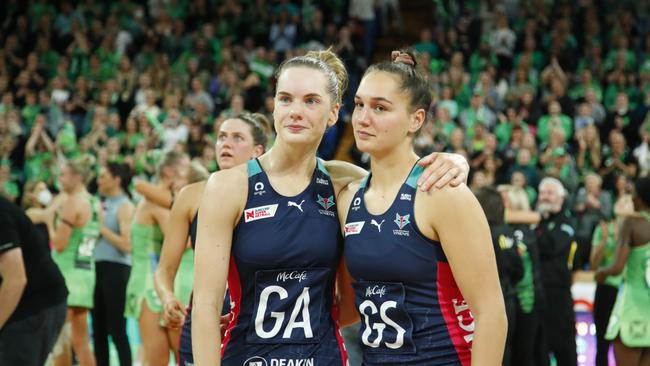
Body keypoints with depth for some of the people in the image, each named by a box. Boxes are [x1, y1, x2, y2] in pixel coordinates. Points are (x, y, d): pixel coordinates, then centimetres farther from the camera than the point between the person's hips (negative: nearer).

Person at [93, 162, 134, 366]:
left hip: (115, 268, -8)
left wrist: (102, 228, -14)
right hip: (99, 266, 8)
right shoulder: (104, 205, 15)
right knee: (98, 328, 9)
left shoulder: (125, 207, -7)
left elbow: (126, 245, -17)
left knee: (116, 329, -8)